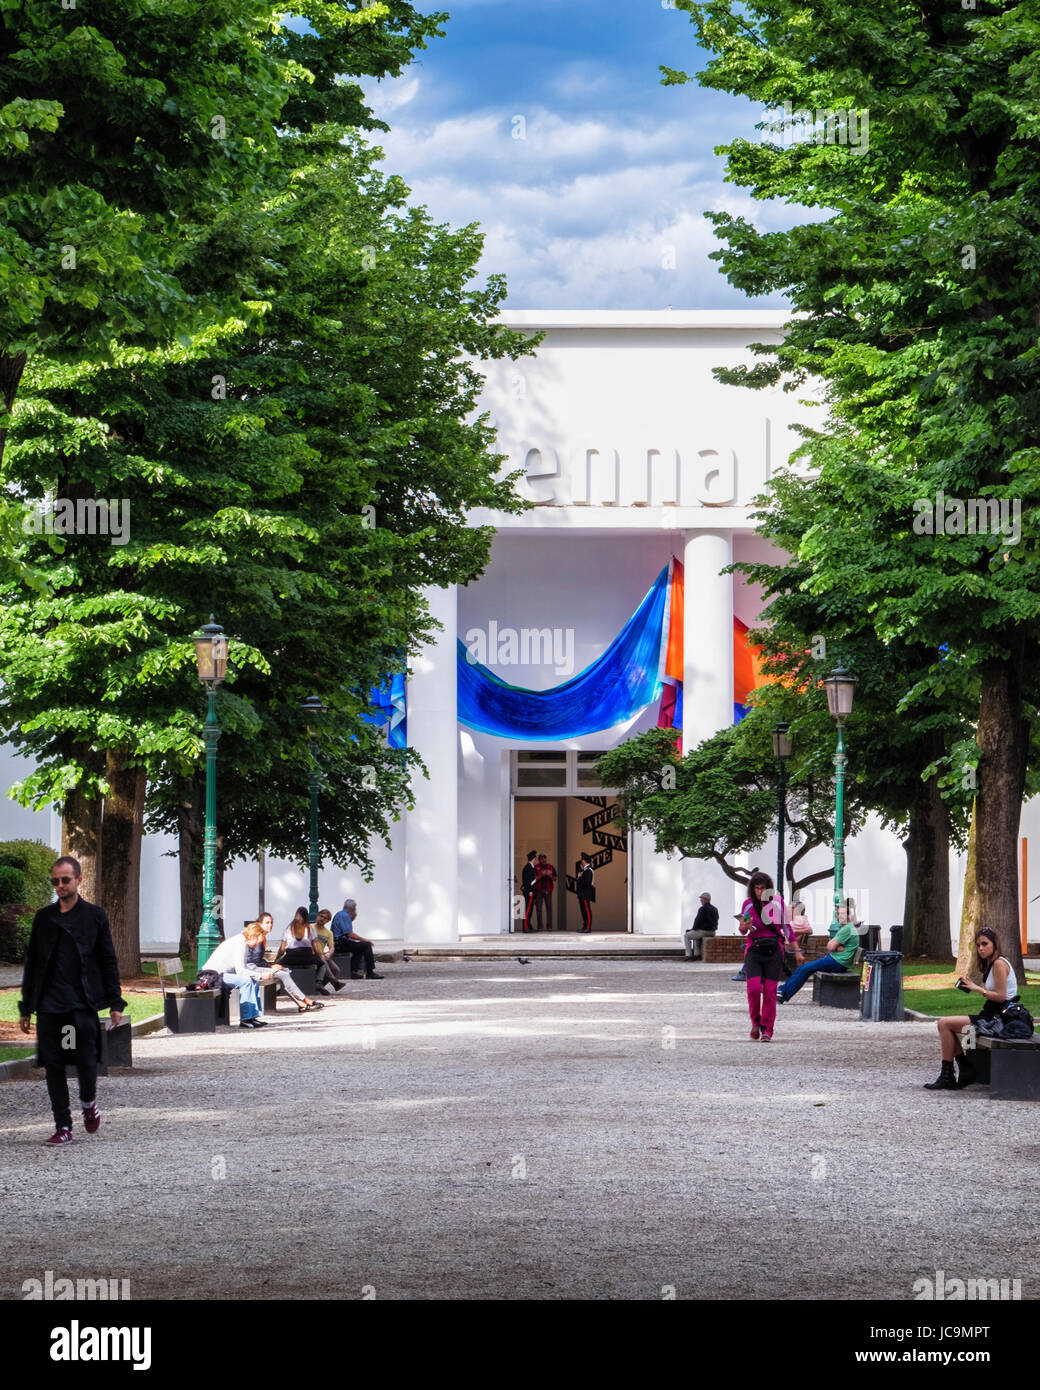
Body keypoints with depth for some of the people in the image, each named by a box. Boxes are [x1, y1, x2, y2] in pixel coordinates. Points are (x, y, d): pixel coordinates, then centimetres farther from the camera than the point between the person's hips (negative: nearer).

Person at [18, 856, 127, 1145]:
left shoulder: (94, 915, 5)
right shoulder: (44, 918, 11)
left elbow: (109, 962, 7)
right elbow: (32, 964, 15)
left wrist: (115, 1003, 1)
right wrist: (26, 1008, 12)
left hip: (83, 1004, -2)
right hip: (49, 1006, 2)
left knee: (86, 1062, -6)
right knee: (53, 1066, 0)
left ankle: (88, 1102, 26)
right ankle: (63, 1127, 7)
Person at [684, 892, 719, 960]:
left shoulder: (702, 909, -16)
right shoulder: (715, 909, 9)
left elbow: (698, 921, -17)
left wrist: (693, 928, 4)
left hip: (703, 931, -8)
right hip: (712, 933, 8)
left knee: (686, 936, 14)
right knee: (695, 935, 35)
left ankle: (689, 955, 11)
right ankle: (697, 954, 30)